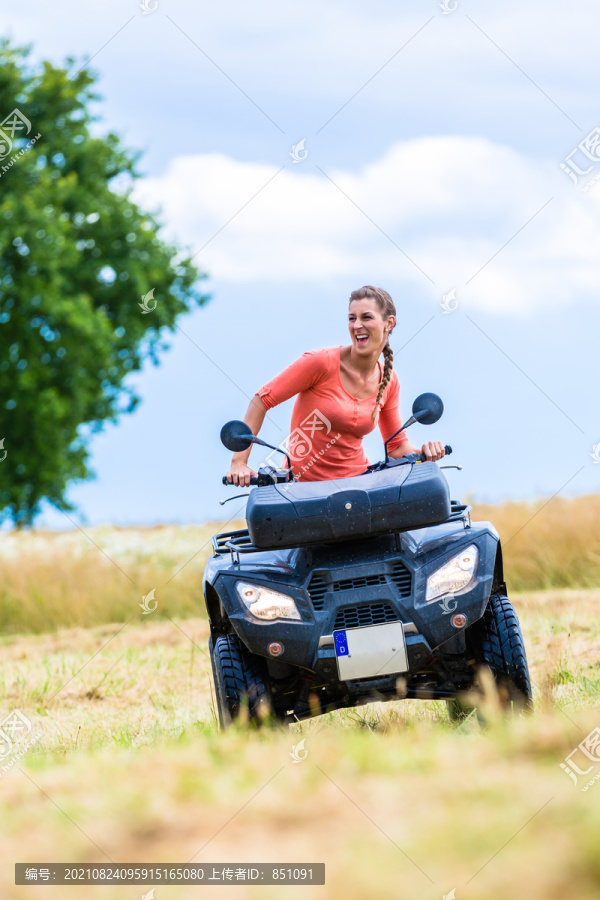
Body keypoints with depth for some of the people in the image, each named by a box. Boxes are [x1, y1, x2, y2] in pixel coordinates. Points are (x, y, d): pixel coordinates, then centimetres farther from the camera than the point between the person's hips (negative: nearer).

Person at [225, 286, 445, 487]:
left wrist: (423, 452, -11)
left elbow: (397, 446, 12)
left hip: (356, 478, 4)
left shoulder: (388, 381, 4)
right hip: (303, 484, -4)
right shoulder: (322, 362, -12)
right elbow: (262, 400, -10)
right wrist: (239, 462, -17)